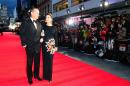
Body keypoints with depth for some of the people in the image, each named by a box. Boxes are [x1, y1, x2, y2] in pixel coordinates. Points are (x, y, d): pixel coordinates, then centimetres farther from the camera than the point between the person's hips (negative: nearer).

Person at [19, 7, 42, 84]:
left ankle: (36, 75, 32)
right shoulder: (26, 22, -6)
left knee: (37, 62, 13)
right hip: (29, 46, -5)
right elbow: (22, 33, -8)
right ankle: (30, 78, 23)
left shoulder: (39, 24, 12)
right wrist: (24, 43, -12)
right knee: (29, 63, 8)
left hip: (37, 46, 5)